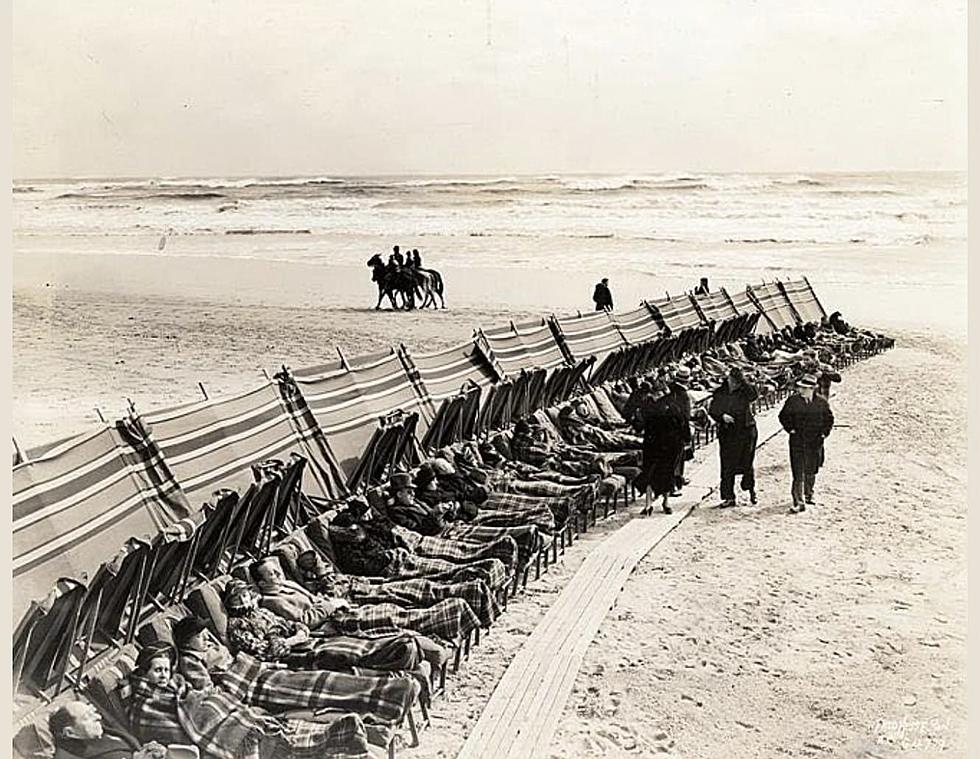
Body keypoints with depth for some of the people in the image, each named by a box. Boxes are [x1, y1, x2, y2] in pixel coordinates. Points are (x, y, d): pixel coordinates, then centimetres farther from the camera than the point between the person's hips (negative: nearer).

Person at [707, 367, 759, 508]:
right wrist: (722, 416, -12)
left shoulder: (745, 391, -1)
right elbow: (712, 411, 6)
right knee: (727, 466, 1)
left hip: (746, 432, -1)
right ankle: (729, 497, 6)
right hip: (727, 433, 2)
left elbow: (754, 394, -23)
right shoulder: (720, 393, 4)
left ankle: (751, 490, 28)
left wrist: (743, 381, -22)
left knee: (747, 464, 5)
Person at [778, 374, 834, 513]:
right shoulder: (793, 401, -2)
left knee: (811, 471, 14)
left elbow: (829, 419, 12)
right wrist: (790, 429, -4)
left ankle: (808, 495, 36)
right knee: (798, 473, -7)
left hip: (815, 443, 2)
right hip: (797, 441, -2)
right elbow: (783, 416, 6)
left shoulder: (822, 402, 1)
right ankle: (799, 502, -6)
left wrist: (824, 432, 3)